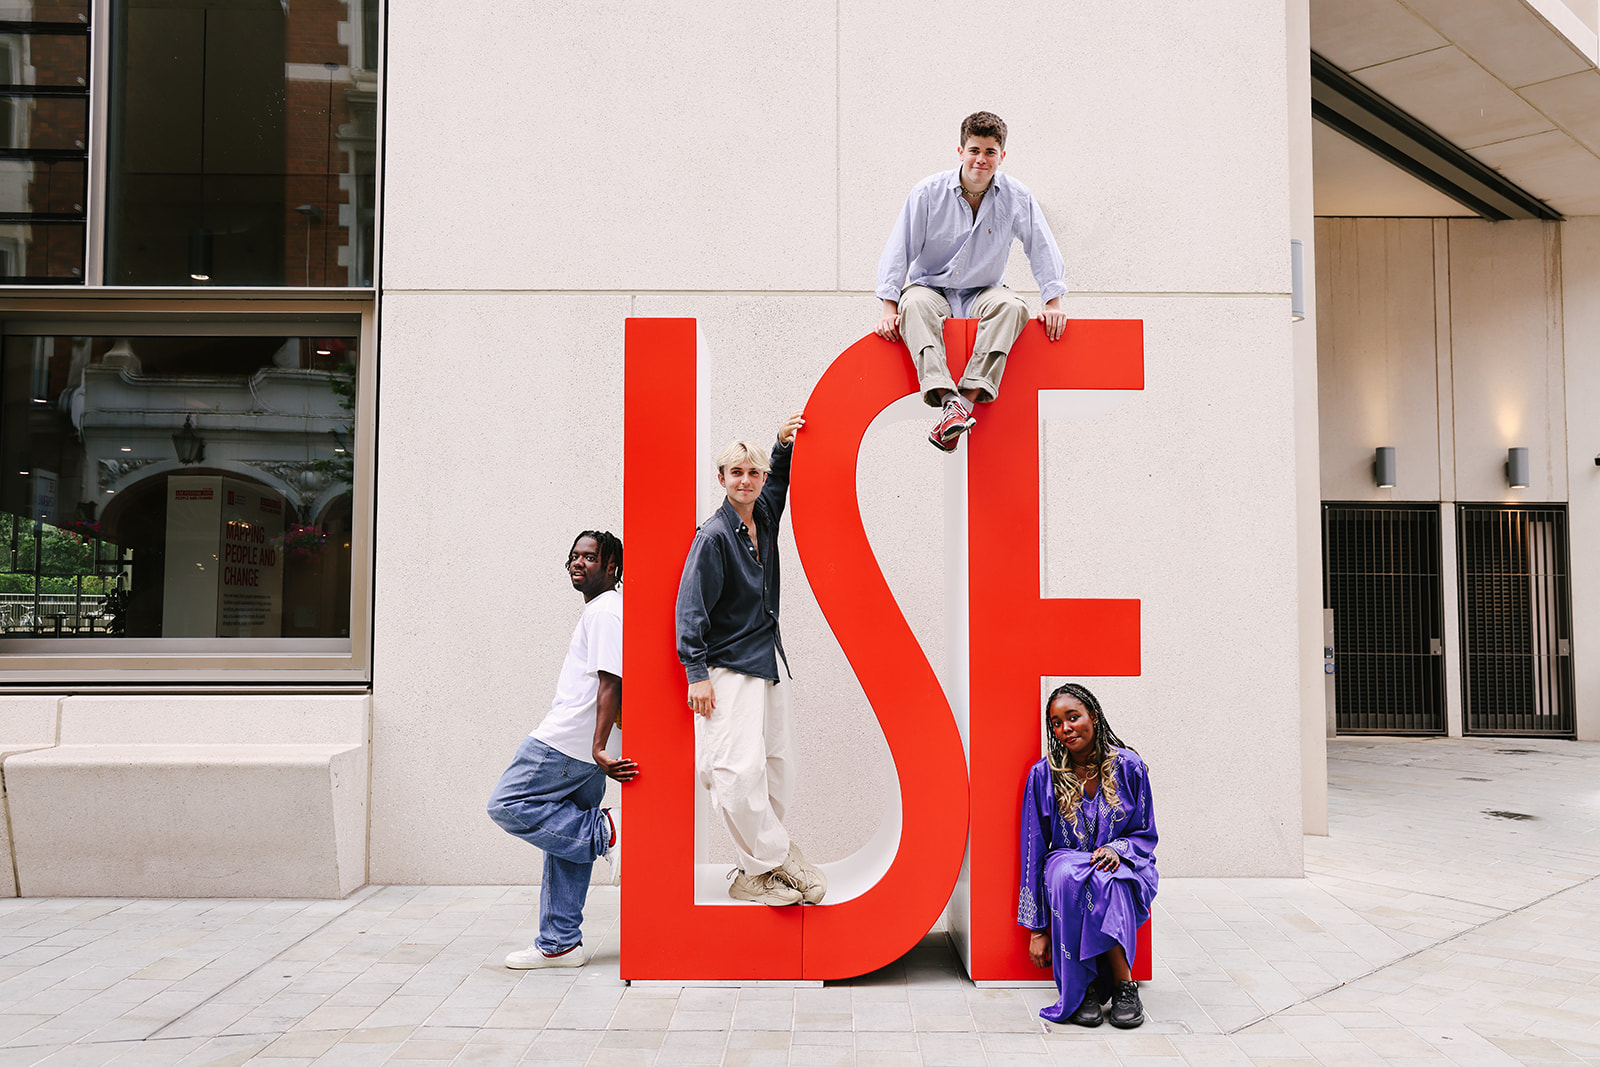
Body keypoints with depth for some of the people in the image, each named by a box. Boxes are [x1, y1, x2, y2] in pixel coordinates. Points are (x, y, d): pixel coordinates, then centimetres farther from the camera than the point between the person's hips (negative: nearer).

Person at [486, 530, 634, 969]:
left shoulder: (604, 610, -11)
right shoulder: (601, 610, 21)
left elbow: (610, 683, -21)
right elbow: (607, 685, 24)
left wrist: (599, 748, -27)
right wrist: (599, 751, 22)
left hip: (569, 740, -10)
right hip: (584, 750, 10)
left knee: (506, 805, -6)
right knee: (564, 840, 10)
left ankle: (602, 831, -7)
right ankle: (559, 945, 14)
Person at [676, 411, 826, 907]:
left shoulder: (764, 516, 8)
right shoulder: (713, 536, -11)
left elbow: (780, 477, 31)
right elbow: (691, 608, -13)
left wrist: (784, 443, 15)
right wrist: (697, 673, -16)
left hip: (767, 662, 8)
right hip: (728, 667, -8)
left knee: (779, 769, 8)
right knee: (740, 770, -16)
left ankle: (755, 872, 18)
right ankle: (778, 855, 2)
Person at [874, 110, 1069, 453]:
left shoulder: (1016, 197, -2)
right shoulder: (928, 192, -6)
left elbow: (1042, 249, 4)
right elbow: (899, 250, -6)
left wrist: (1053, 302, -4)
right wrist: (889, 308, -13)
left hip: (982, 293, 1)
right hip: (930, 287, -1)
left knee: (1012, 306, -32)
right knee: (914, 303, -36)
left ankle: (969, 395, -42)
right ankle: (947, 399, -51)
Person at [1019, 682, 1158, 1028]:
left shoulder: (1128, 766, -4)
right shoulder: (1044, 774, -6)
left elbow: (1146, 835, 6)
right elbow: (1033, 850, -3)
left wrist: (1117, 848, -20)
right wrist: (1036, 928, -6)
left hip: (1125, 872, 0)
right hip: (1068, 861, 1)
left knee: (1105, 879, -37)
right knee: (1065, 872, -37)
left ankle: (1124, 986, -24)